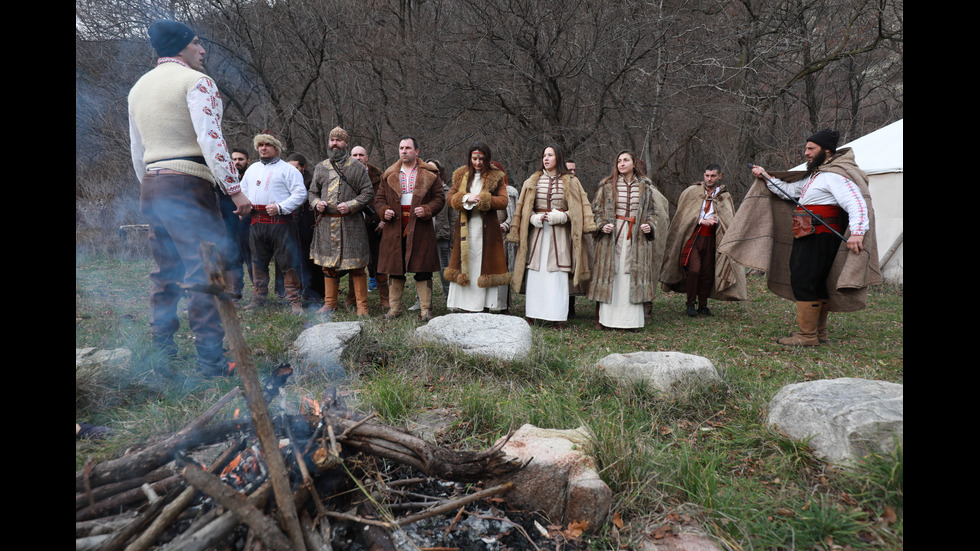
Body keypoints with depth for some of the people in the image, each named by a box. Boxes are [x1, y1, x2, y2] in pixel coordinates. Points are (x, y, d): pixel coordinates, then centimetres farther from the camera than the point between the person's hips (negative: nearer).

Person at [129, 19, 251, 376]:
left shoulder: (139, 88, 20)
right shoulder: (196, 81, -5)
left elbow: (137, 152, 22)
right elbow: (210, 140, -18)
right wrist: (235, 190, -17)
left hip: (150, 187, 9)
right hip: (188, 186, -8)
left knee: (165, 272, 15)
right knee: (205, 272, -9)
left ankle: (161, 350, 21)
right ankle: (210, 358, -9)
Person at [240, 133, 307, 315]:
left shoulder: (287, 169, 1)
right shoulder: (252, 169, 21)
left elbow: (300, 193, -8)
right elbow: (243, 190, 28)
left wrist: (280, 207, -16)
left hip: (281, 222, -6)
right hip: (257, 223, 6)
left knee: (288, 262, -7)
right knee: (258, 262, 11)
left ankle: (295, 301, -2)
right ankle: (259, 298, 22)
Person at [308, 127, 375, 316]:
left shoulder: (357, 167, 3)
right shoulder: (321, 167, 14)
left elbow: (368, 193, 0)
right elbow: (312, 192, 20)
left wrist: (351, 205, -15)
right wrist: (316, 203, -3)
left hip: (351, 223, -4)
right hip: (326, 223, 4)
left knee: (356, 266, -2)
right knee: (328, 264, 10)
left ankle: (362, 307, 5)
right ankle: (330, 303, 22)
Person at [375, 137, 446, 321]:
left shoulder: (430, 174, 8)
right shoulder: (389, 175, 15)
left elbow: (439, 198, 5)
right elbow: (379, 198, 17)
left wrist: (426, 210, -12)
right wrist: (384, 211, -4)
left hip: (420, 228, -2)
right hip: (395, 228, 2)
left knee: (423, 270, -2)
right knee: (395, 269, 6)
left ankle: (425, 309, 7)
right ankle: (394, 308, 17)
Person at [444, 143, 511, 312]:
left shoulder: (496, 177, 4)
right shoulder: (461, 175, 12)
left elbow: (503, 201, -5)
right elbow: (450, 198, 6)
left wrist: (481, 199, -15)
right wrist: (466, 198, -13)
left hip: (486, 228, -2)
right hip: (465, 228, 3)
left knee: (485, 266, -2)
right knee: (465, 265, 2)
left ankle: (485, 306, 1)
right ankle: (466, 306, 7)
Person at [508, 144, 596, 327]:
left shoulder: (571, 182, 8)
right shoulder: (533, 181, 13)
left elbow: (580, 208, 5)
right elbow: (523, 208, 14)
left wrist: (561, 216, -10)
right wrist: (534, 218, -5)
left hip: (560, 234, -1)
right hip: (537, 232, 2)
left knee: (558, 275, -5)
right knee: (535, 272, -2)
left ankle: (559, 316, 0)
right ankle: (532, 314, 5)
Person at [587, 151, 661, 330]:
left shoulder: (645, 186, 10)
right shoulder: (607, 184, 6)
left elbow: (652, 211, 15)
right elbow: (596, 208, 6)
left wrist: (650, 225, -3)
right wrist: (602, 225, -10)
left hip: (637, 236, 1)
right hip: (612, 234, -1)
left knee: (634, 275, 1)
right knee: (609, 274, -1)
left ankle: (630, 319, 7)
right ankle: (605, 317, 6)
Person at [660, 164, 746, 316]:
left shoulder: (725, 196, 11)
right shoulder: (692, 191, 5)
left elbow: (729, 220, 9)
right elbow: (684, 214, 1)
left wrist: (717, 221, -12)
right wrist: (702, 221, -10)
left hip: (711, 239, 2)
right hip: (693, 236, -2)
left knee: (708, 272, 2)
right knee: (694, 270, -14)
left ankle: (703, 305, 16)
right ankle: (691, 304, 2)